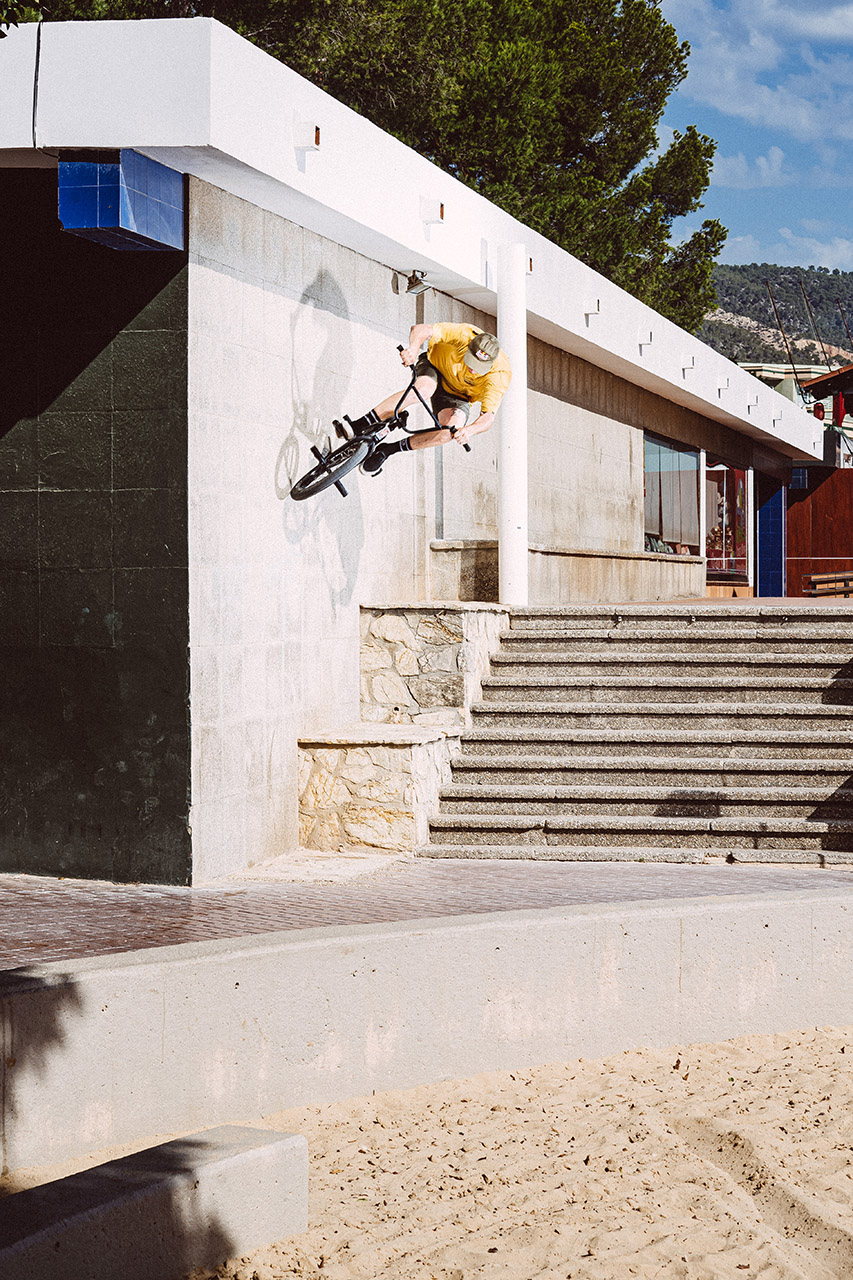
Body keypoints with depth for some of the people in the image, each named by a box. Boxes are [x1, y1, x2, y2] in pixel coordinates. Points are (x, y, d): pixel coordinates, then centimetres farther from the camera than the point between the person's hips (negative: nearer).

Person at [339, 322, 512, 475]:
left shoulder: (499, 375, -30)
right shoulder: (464, 335, -32)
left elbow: (488, 417, -35)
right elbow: (421, 329, -33)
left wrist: (469, 430, -57)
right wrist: (413, 348, -55)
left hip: (459, 396, 1)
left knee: (450, 431, -30)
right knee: (424, 388, -38)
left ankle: (387, 450, -13)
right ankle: (357, 427, -37)